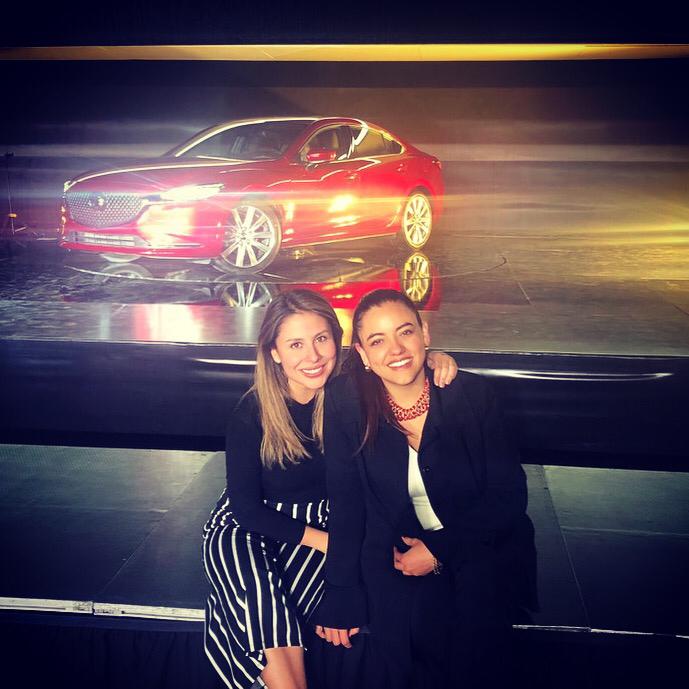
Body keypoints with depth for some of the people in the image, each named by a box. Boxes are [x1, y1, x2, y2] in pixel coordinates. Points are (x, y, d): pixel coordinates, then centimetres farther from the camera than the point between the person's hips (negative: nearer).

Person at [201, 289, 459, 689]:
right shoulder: (252, 413, -17)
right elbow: (247, 507, -12)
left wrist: (437, 360, -24)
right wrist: (324, 540, -19)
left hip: (324, 522, 1)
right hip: (248, 526, -1)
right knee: (262, 599, -30)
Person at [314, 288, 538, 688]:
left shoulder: (472, 395, -11)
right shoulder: (346, 403, -10)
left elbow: (509, 494, -8)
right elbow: (346, 502, -6)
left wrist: (440, 548, -16)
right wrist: (342, 597, -10)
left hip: (480, 543, 1)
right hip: (396, 548, 0)